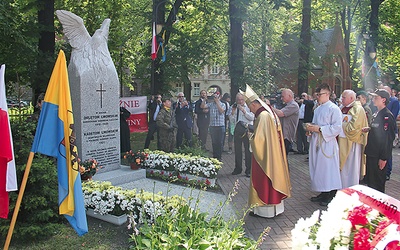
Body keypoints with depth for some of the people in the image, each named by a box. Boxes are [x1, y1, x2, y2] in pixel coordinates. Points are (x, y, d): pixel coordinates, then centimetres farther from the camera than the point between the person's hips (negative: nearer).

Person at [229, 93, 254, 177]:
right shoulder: (234, 107, 14)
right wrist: (233, 112, -3)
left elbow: (252, 117, -8)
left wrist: (244, 111, -15)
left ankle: (248, 170, 3)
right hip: (237, 128, 4)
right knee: (237, 149, 8)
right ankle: (238, 168, 20)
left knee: (248, 149, -4)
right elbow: (231, 120, 11)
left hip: (247, 129, -4)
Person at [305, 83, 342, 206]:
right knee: (318, 168, 11)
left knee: (328, 168, -3)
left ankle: (331, 196, 7)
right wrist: (310, 127, 2)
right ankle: (323, 193, 21)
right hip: (316, 143, 8)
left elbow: (337, 128, -17)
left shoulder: (334, 109, -9)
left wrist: (319, 129, -19)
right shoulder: (317, 109, 15)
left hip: (327, 144, -8)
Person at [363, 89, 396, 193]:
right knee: (370, 180, 18)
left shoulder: (387, 116, -17)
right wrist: (369, 129, 2)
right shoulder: (376, 114, 11)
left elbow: (388, 138, -20)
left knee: (377, 182, 3)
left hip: (379, 156, -9)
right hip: (372, 153, 9)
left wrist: (384, 158, -20)